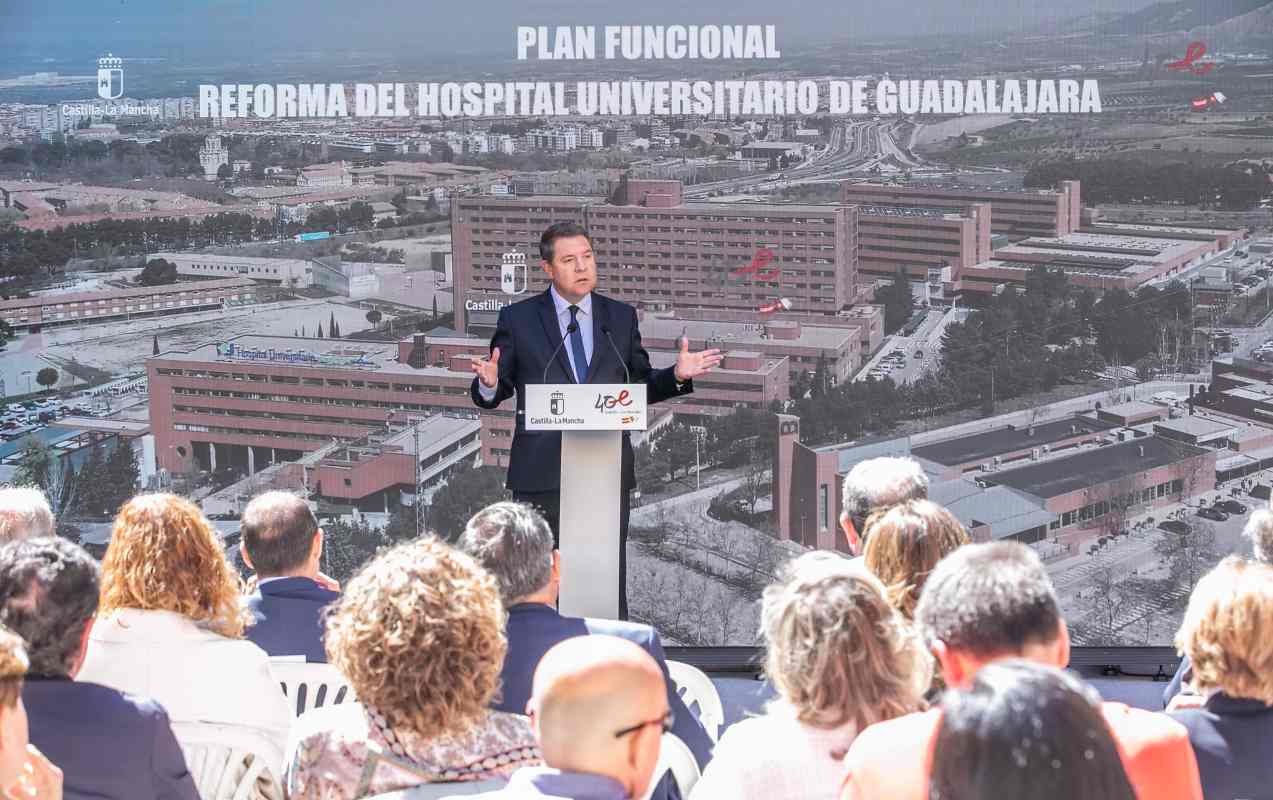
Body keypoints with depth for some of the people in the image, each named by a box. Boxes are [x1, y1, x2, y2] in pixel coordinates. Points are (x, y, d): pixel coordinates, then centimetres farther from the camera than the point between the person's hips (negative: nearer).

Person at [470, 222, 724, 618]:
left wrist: (677, 375, -4)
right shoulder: (519, 319, 3)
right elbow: (493, 395, 4)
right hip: (542, 472, -2)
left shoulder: (621, 317, 10)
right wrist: (488, 383, -19)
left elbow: (642, 387, 15)